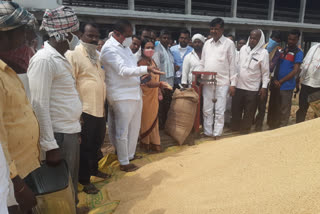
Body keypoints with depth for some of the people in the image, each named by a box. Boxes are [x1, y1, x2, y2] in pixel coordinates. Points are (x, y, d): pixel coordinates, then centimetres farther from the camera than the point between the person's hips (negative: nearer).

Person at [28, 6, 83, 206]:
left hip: (71, 131, 9)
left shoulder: (60, 58, 12)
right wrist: (50, 145, -21)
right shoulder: (44, 60, -16)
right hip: (59, 135, -8)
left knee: (71, 184, 22)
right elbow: (39, 105, -20)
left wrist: (76, 128, 16)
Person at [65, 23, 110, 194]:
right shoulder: (73, 54, -10)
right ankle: (84, 180, 21)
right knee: (85, 146, 4)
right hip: (85, 110, -8)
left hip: (100, 109, 8)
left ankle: (94, 169, 41)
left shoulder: (97, 55, 16)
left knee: (97, 143, 20)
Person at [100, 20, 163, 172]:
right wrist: (146, 69, -30)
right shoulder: (109, 48, -13)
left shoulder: (124, 45, 15)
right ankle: (124, 163, 16)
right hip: (122, 96, -9)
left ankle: (130, 154, 35)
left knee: (134, 127, 17)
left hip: (135, 93, 9)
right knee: (122, 130, 2)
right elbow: (123, 71, -23)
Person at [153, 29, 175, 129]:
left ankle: (165, 126, 25)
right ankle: (160, 127, 13)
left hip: (169, 83, 7)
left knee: (167, 107, 13)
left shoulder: (169, 50, 16)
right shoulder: (157, 50, -8)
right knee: (160, 109, 1)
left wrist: (174, 67, 7)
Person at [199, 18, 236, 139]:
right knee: (207, 110, 9)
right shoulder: (207, 43, 11)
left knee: (220, 111, 2)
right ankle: (207, 133, 21)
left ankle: (217, 134, 12)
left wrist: (233, 83, -7)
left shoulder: (229, 44, -1)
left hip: (222, 82, -4)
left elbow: (232, 65, -3)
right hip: (207, 82, 4)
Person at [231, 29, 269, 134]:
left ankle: (245, 130, 22)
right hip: (238, 85, 4)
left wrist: (264, 87, -8)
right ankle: (235, 128, 28)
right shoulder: (243, 48, 5)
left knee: (249, 111, 7)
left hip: (252, 88, -3)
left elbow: (265, 72, -5)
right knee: (235, 108, 11)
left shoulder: (263, 53, -7)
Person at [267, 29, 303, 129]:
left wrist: (280, 81, -15)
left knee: (284, 111, 3)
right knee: (273, 108, 13)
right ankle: (271, 127, 27)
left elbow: (295, 70, -12)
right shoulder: (283, 50, 12)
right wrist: (274, 79, -2)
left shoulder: (298, 53, -5)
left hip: (286, 86, -5)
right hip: (275, 85, 5)